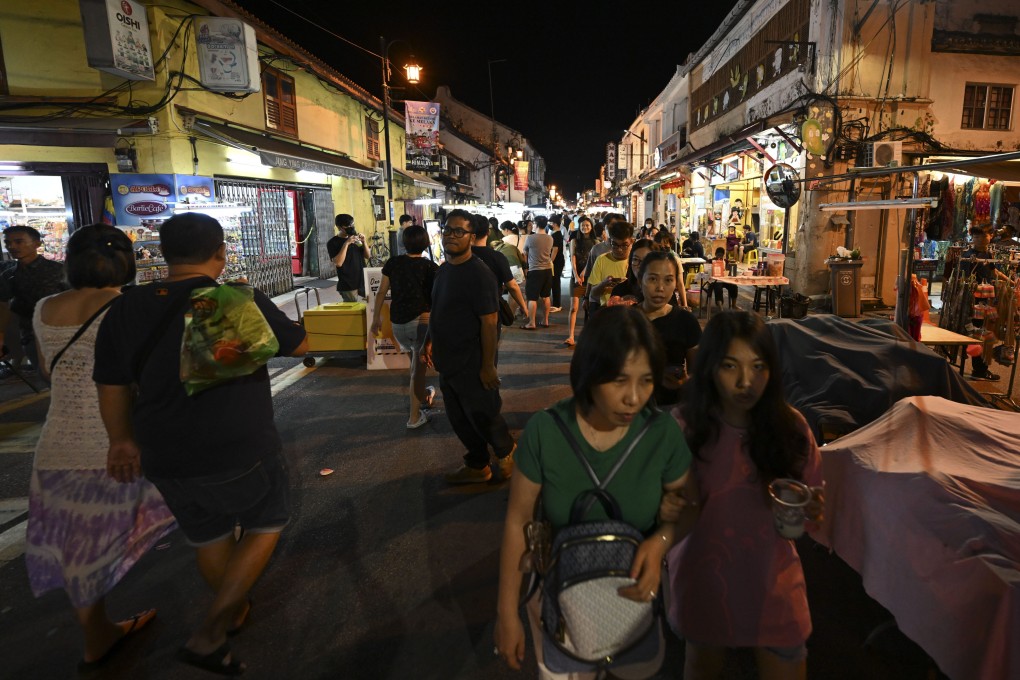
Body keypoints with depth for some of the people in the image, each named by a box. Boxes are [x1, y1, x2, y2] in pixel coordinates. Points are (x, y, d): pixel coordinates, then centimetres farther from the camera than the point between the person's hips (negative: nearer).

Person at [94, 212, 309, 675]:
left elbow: (112, 385, 5)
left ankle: (233, 611, 49)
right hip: (241, 453, -5)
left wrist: (122, 439, 19)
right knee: (265, 526, 19)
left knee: (209, 537, 26)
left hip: (165, 458, 5)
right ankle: (209, 635, 12)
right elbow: (299, 345, -2)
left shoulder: (125, 308, -3)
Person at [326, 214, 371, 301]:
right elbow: (338, 263, -18)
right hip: (348, 284, -6)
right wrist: (346, 243, -21)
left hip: (362, 281, 6)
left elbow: (367, 256, 10)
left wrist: (364, 241, -6)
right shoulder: (333, 243, -5)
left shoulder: (355, 238, 12)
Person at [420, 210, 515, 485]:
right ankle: (477, 466, 35)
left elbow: (489, 321, -21)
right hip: (447, 362, 8)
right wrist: (429, 341, 15)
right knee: (459, 420, 17)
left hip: (471, 365, -8)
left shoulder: (479, 274, -19)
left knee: (483, 416, 7)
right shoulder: (444, 270, 7)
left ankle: (506, 452, 35)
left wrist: (488, 365, -22)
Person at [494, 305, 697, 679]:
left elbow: (688, 507, -5)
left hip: (632, 587, 1)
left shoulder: (663, 434, -21)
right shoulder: (544, 430, -24)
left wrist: (661, 541, -26)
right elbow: (517, 521, -13)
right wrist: (507, 612, -7)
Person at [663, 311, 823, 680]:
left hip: (772, 578, 1)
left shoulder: (790, 425, -12)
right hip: (703, 576, -1)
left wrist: (811, 510, -23)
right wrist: (665, 509, -32)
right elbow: (664, 500, -10)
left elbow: (811, 508, -1)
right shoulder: (683, 425, -19)